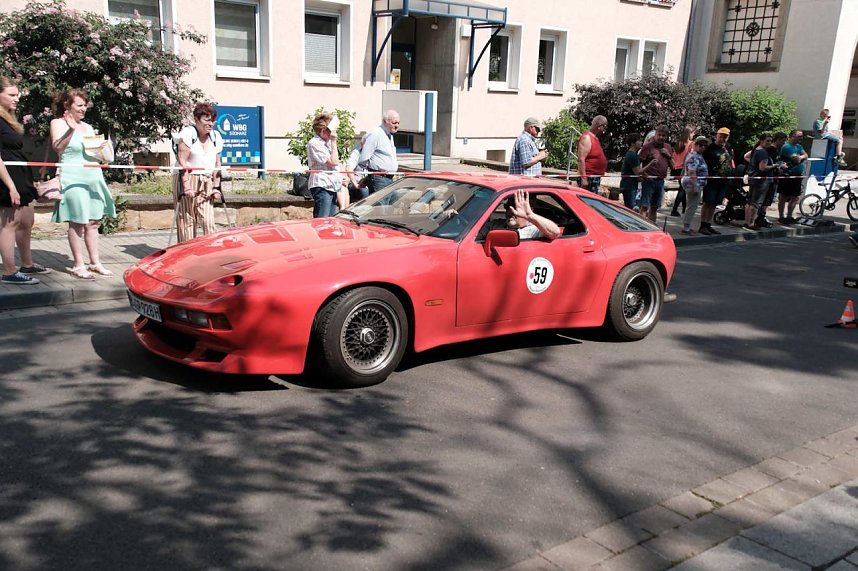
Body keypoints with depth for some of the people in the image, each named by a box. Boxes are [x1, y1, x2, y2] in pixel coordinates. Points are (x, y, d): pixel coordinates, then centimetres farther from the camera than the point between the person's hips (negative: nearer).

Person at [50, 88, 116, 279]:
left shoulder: (88, 127, 20)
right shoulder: (58, 123, 2)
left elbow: (99, 155, 24)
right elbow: (57, 147, -13)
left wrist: (101, 149, 3)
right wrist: (70, 129, -22)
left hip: (93, 177, 6)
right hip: (73, 178, -6)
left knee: (93, 222, 7)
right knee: (77, 222, -7)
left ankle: (95, 262, 12)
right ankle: (78, 265, -2)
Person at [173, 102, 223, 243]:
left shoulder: (216, 137, 9)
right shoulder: (188, 133, -7)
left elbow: (217, 164, 12)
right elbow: (182, 162, -12)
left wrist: (216, 187, 6)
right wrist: (187, 186, -17)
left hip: (206, 183, 4)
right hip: (187, 179, -4)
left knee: (208, 221, -4)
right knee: (187, 220, -3)